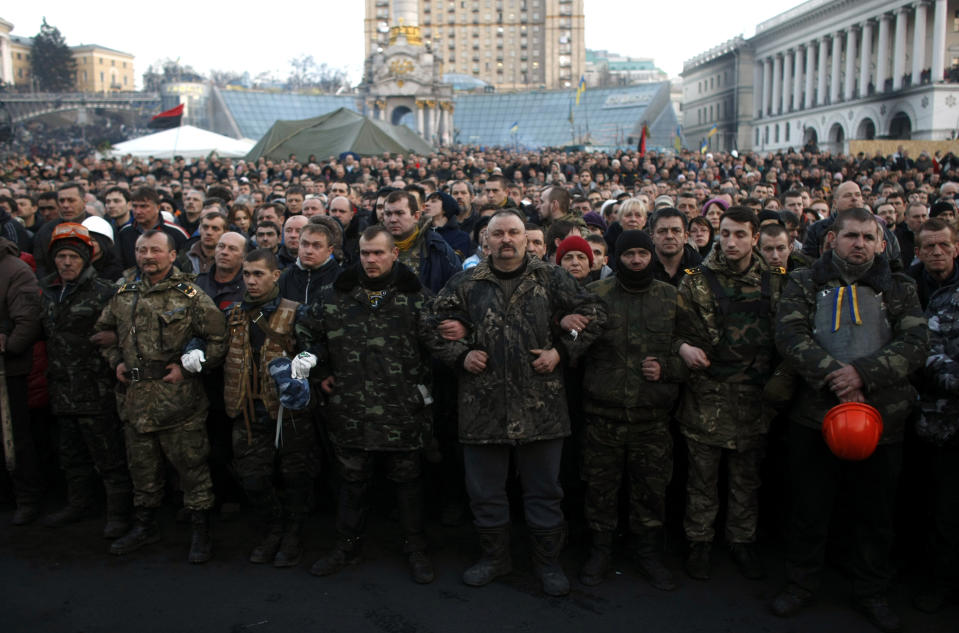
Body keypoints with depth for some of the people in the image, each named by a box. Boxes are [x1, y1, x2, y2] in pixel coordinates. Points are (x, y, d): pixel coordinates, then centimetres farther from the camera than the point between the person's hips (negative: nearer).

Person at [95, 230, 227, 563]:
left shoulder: (189, 295, -6)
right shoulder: (124, 294, 10)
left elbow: (218, 338, -7)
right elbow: (104, 329, 25)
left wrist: (188, 367, -11)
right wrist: (116, 361, 11)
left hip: (178, 398, -5)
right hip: (135, 397, 5)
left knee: (190, 463, 2)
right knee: (142, 465, 17)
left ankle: (201, 530, 15)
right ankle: (144, 526, 34)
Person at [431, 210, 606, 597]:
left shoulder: (551, 280, 3)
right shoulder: (466, 284, 5)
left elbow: (593, 315, 7)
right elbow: (437, 327, 11)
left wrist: (561, 350, -2)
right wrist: (461, 355, -4)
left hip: (541, 405, -1)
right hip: (484, 404, 1)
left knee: (544, 488, 10)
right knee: (485, 489, 12)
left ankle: (548, 561, 28)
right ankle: (494, 556, 32)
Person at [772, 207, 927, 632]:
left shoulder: (899, 289, 7)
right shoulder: (805, 284, 4)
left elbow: (915, 344, -6)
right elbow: (790, 336, -10)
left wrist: (863, 373, -21)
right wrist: (835, 377, -22)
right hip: (815, 417, -1)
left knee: (875, 513, 14)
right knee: (810, 508, 10)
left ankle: (872, 592, 33)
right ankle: (801, 583, 29)